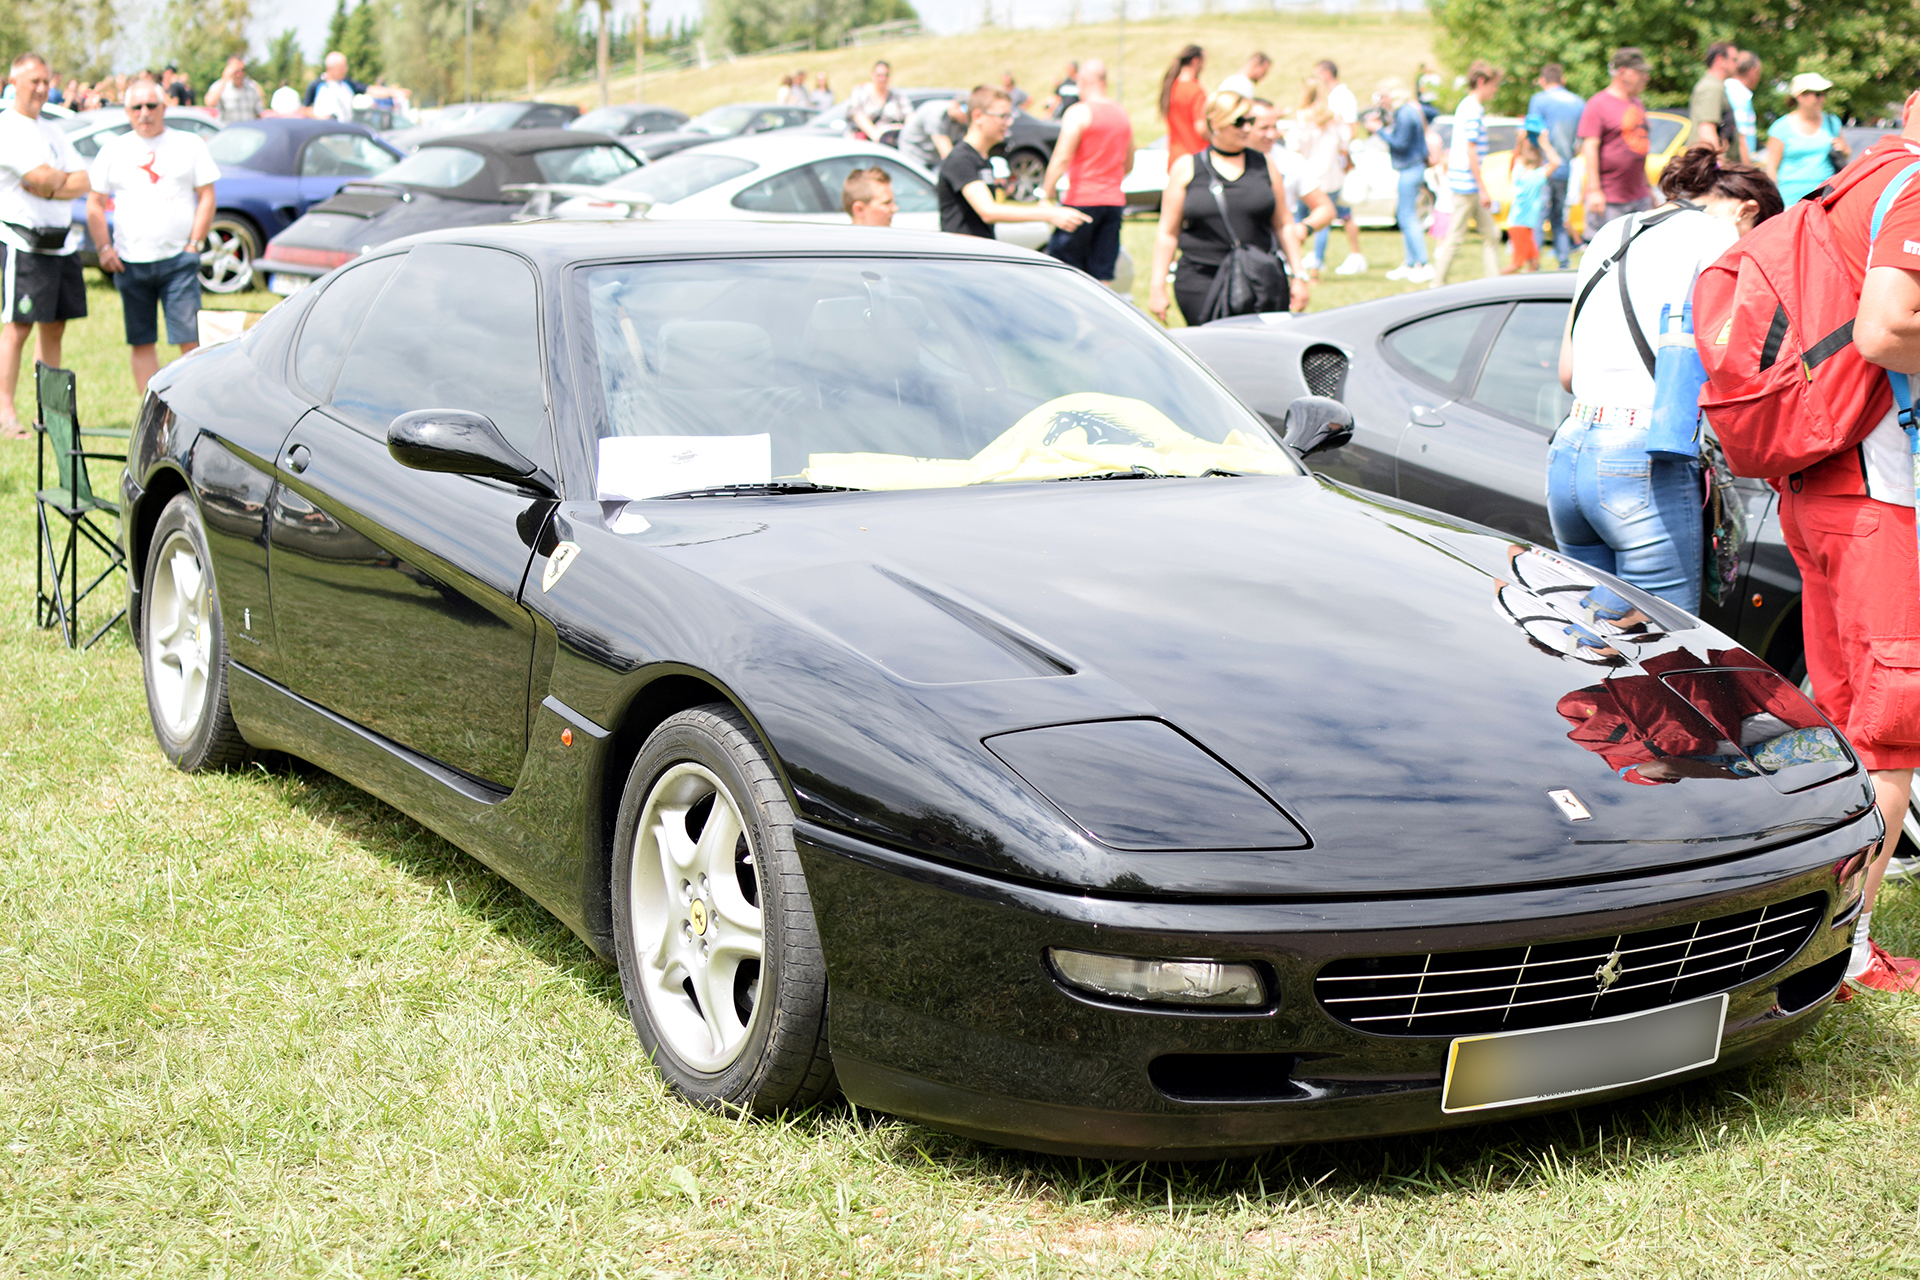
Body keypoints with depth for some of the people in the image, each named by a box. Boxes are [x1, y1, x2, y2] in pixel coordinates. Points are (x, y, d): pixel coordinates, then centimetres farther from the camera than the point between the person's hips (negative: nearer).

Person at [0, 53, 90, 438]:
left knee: (55, 326, 9)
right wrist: (62, 177, 3)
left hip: (62, 242, 8)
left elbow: (83, 182, 9)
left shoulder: (53, 131, 18)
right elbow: (40, 178, -18)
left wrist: (49, 184, -8)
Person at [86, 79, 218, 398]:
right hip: (130, 262, 2)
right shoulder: (113, 150, 10)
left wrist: (194, 245, -4)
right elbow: (94, 203, 11)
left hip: (178, 260, -2)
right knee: (142, 343, 4)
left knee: (190, 340, -9)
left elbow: (206, 197, 4)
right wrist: (104, 248, 1)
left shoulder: (189, 144, 6)